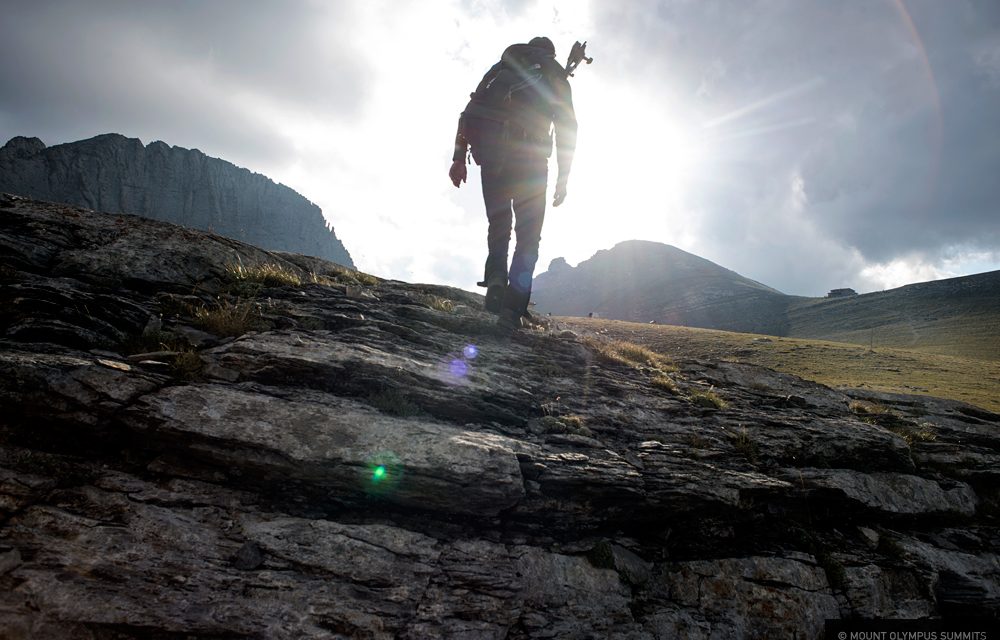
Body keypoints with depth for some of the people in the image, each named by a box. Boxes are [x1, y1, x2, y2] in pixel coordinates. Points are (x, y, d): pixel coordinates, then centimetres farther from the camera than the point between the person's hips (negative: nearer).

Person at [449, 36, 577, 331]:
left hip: (490, 153, 3)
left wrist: (459, 157, 9)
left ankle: (496, 279, -5)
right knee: (528, 235, 2)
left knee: (499, 223, 19)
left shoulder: (502, 66, 26)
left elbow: (470, 111, 13)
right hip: (529, 154, -2)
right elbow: (567, 129, 7)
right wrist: (563, 178, 7)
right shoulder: (556, 78, 20)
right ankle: (512, 308, -10)